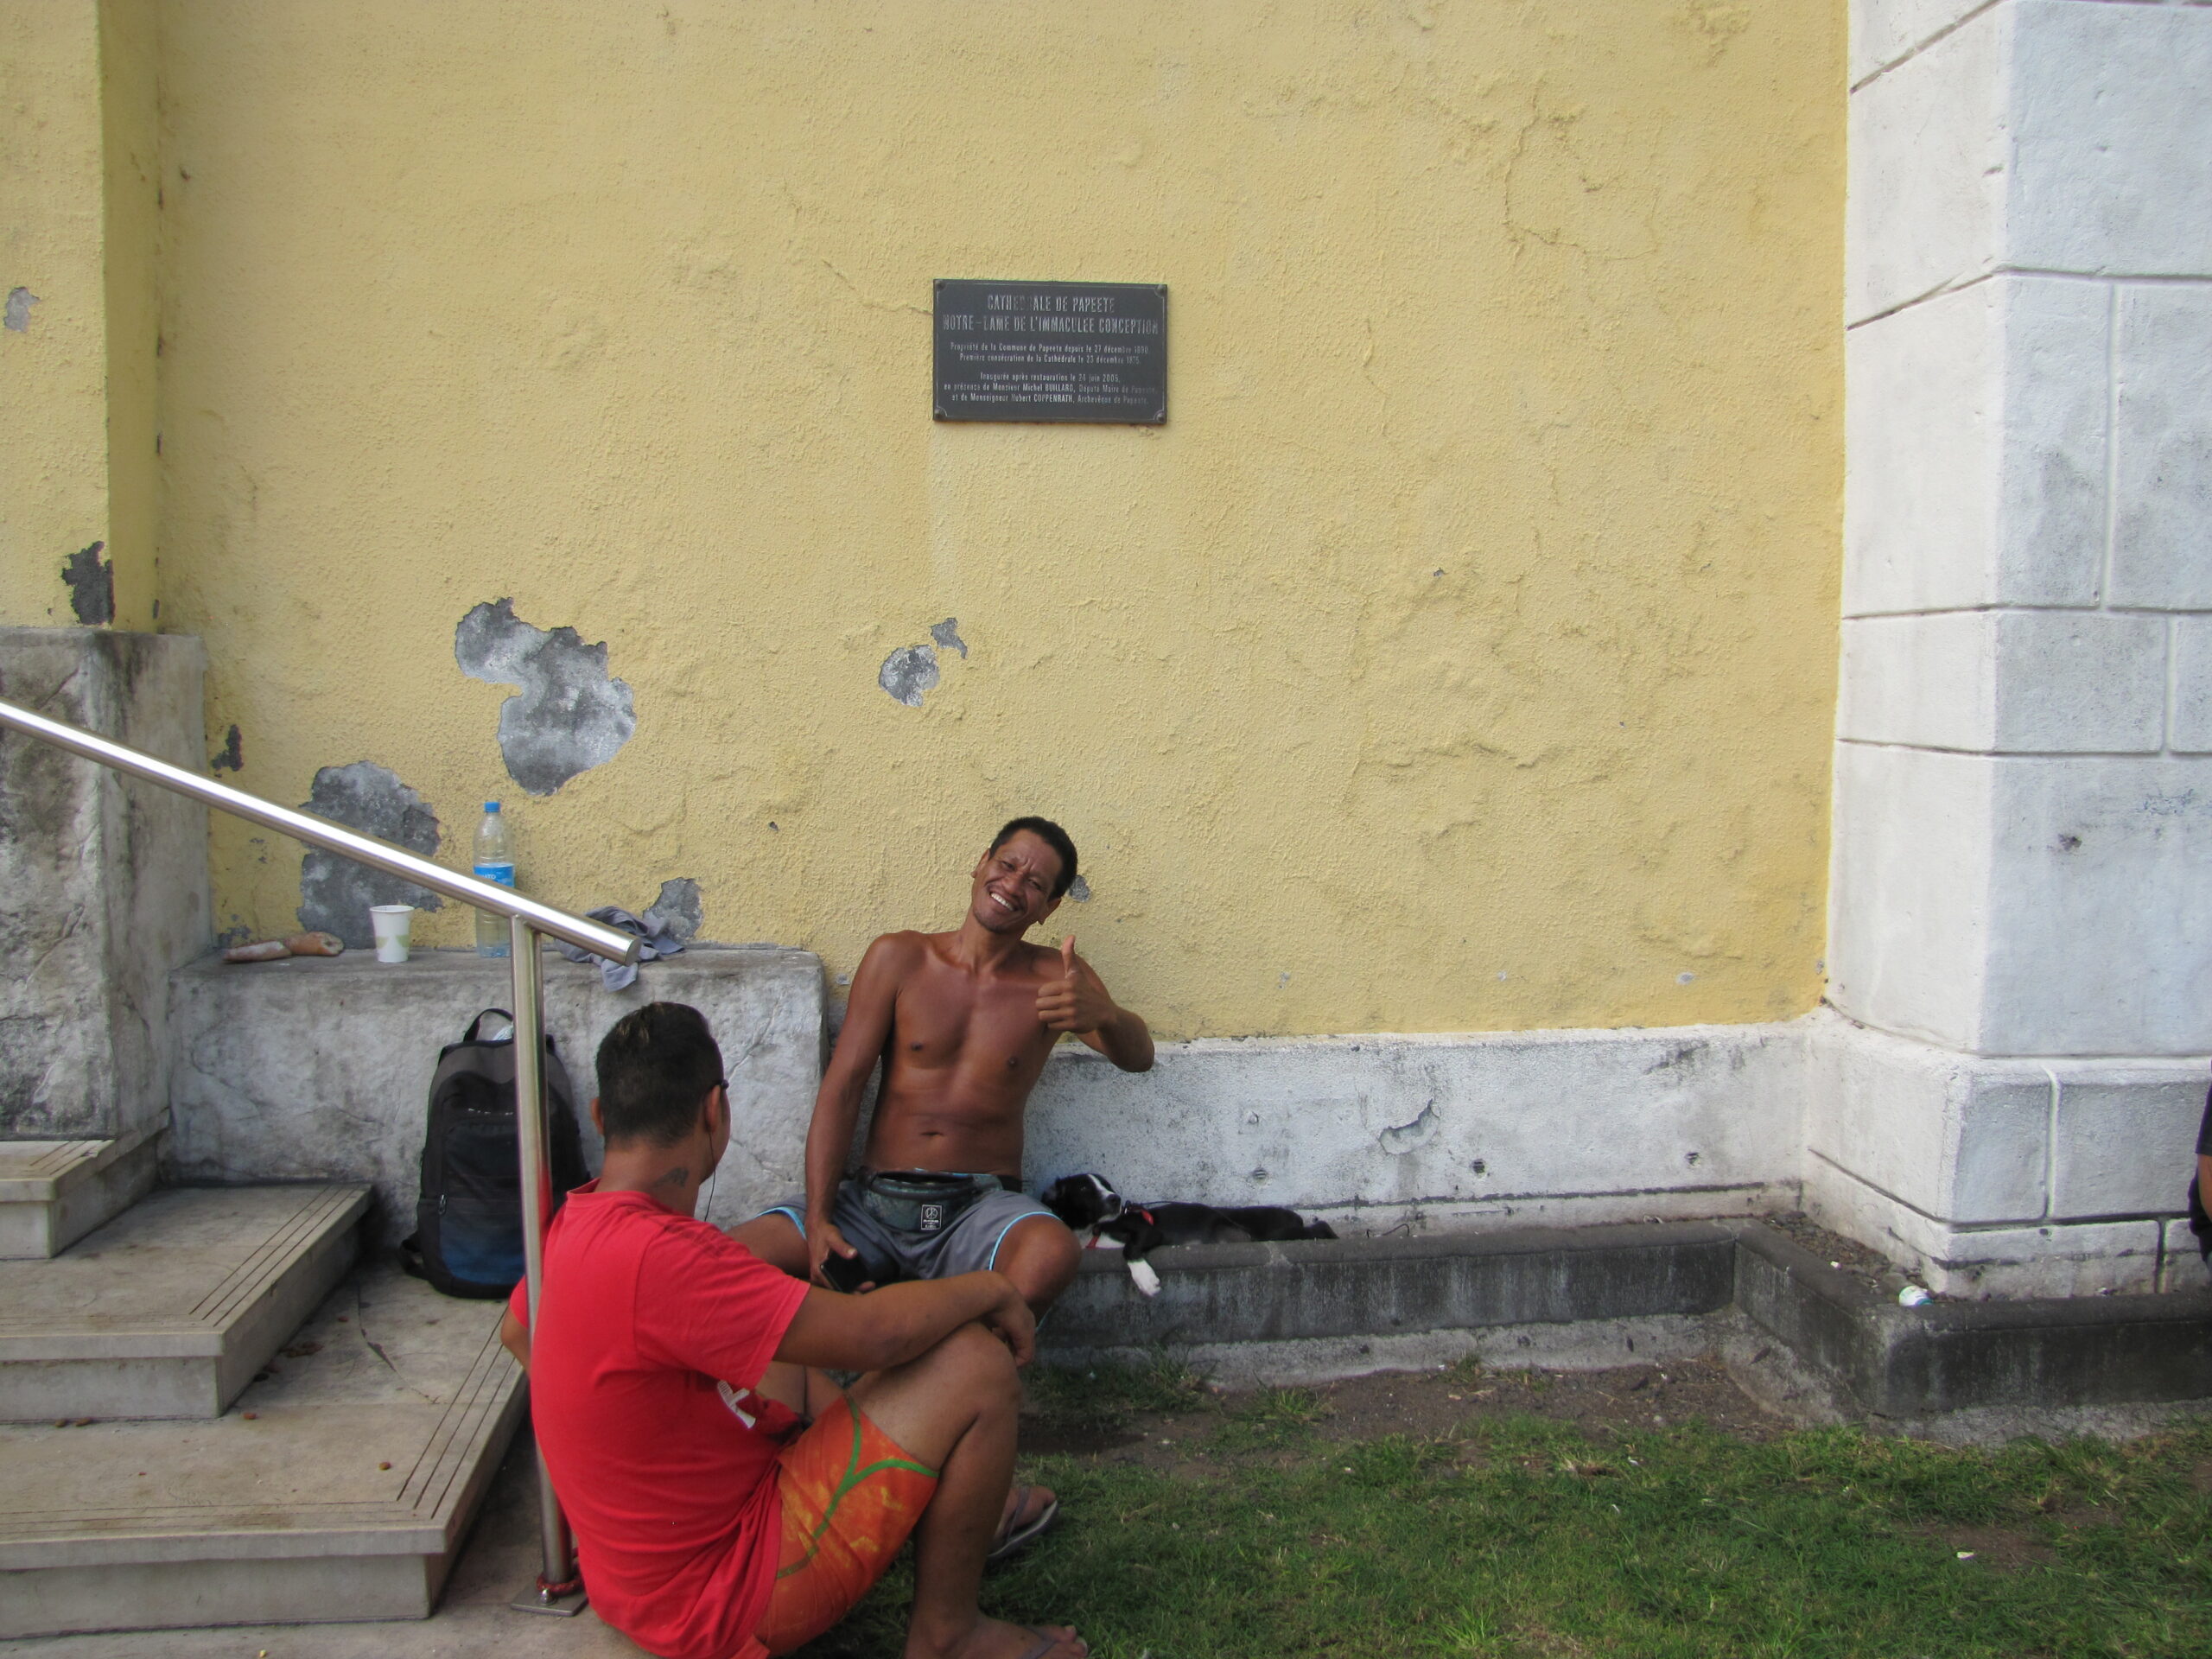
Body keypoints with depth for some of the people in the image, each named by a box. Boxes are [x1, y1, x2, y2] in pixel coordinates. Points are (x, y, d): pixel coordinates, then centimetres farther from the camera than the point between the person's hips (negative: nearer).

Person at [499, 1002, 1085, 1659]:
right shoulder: (655, 1254, -31)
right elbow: (872, 1333, -28)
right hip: (719, 1605, -10)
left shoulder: (575, 1224, 0)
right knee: (976, 1362, -13)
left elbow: (516, 1331, 23)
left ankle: (956, 1511, 32)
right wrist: (987, 1289, -10)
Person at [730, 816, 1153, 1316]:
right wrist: (817, 1221, -12)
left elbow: (1138, 1057, -11)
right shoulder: (899, 959, 6)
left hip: (983, 1209, -1)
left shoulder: (1056, 978, 5)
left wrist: (1103, 1015, -37)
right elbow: (841, 1088, 1)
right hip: (873, 1202, 1)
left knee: (1053, 1254, -36)